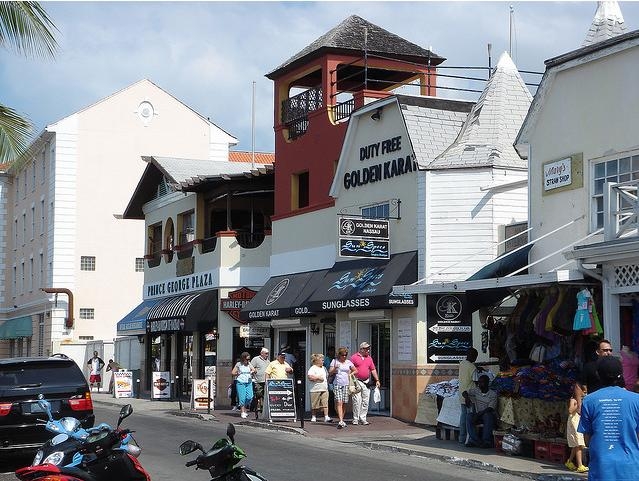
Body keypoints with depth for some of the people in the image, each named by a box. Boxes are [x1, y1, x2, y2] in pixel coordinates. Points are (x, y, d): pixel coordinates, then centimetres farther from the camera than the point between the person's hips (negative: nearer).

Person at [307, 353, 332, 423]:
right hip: (316, 389, -5)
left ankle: (326, 417, -10)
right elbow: (309, 376, -21)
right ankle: (313, 417, 15)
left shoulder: (323, 368, 17)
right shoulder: (313, 368, -6)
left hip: (324, 389, 5)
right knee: (314, 405, 3)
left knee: (325, 403, -6)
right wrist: (318, 377, -16)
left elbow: (327, 376, 32)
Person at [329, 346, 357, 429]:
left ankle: (342, 420, 16)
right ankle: (341, 421, -22)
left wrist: (350, 374, 8)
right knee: (339, 403, -14)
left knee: (344, 403, 5)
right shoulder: (335, 361, 4)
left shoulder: (348, 362, 12)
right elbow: (330, 372, 0)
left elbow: (355, 371, 24)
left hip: (346, 384, 3)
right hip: (337, 384, -3)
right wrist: (335, 368, -18)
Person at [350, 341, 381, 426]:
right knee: (357, 401, -7)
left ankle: (363, 419, 11)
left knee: (365, 402, 4)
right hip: (357, 382, -5)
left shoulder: (369, 358, 14)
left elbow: (373, 370, 18)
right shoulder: (354, 357, -1)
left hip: (366, 383, 5)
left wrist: (377, 380, 10)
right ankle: (355, 419, 0)